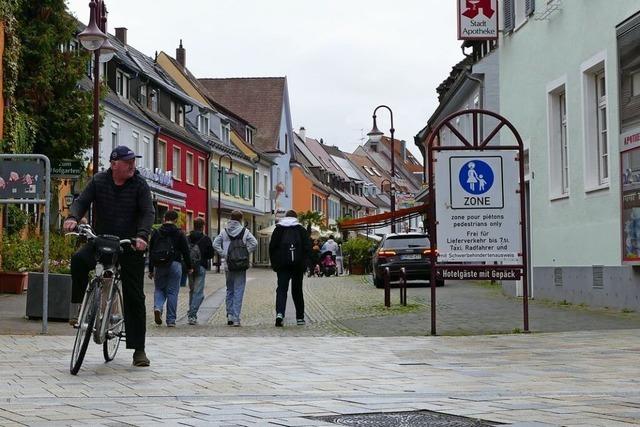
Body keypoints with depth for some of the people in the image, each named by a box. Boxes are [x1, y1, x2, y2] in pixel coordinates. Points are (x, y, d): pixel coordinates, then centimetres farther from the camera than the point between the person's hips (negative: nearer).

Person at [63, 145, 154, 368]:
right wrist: (73, 217, -27)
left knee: (134, 297, -1)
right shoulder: (99, 181, 1)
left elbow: (148, 212, -12)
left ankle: (138, 349, 5)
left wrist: (142, 236, -30)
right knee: (79, 259, -31)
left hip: (130, 245, -1)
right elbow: (82, 201, -4)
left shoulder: (139, 184, -5)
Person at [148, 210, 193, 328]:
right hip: (174, 265, -2)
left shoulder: (156, 233, 7)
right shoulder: (179, 233, 1)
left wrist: (151, 270, 14)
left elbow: (151, 253, 9)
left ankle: (157, 307, -14)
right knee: (172, 292, 2)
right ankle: (171, 320, 2)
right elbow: (185, 251, 1)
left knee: (159, 289, 15)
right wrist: (189, 267, 11)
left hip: (159, 266, 2)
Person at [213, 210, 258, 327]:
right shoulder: (244, 231, -4)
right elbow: (254, 243, -13)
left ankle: (229, 315, 14)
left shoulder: (224, 231, 3)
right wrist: (246, 253, -4)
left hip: (228, 265, 3)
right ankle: (235, 318, -4)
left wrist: (223, 254, 0)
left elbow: (215, 244, -4)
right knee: (238, 291, 0)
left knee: (229, 290, 17)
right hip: (241, 266, -3)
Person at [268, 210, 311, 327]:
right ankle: (300, 317, 14)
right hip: (298, 264, 1)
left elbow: (272, 247, 3)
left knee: (281, 289, -3)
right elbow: (308, 248, -1)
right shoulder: (301, 230, 5)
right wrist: (304, 263, 4)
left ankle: (279, 313, -25)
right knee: (297, 290, 10)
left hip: (282, 264, 0)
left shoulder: (278, 229, 7)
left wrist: (274, 263, 7)